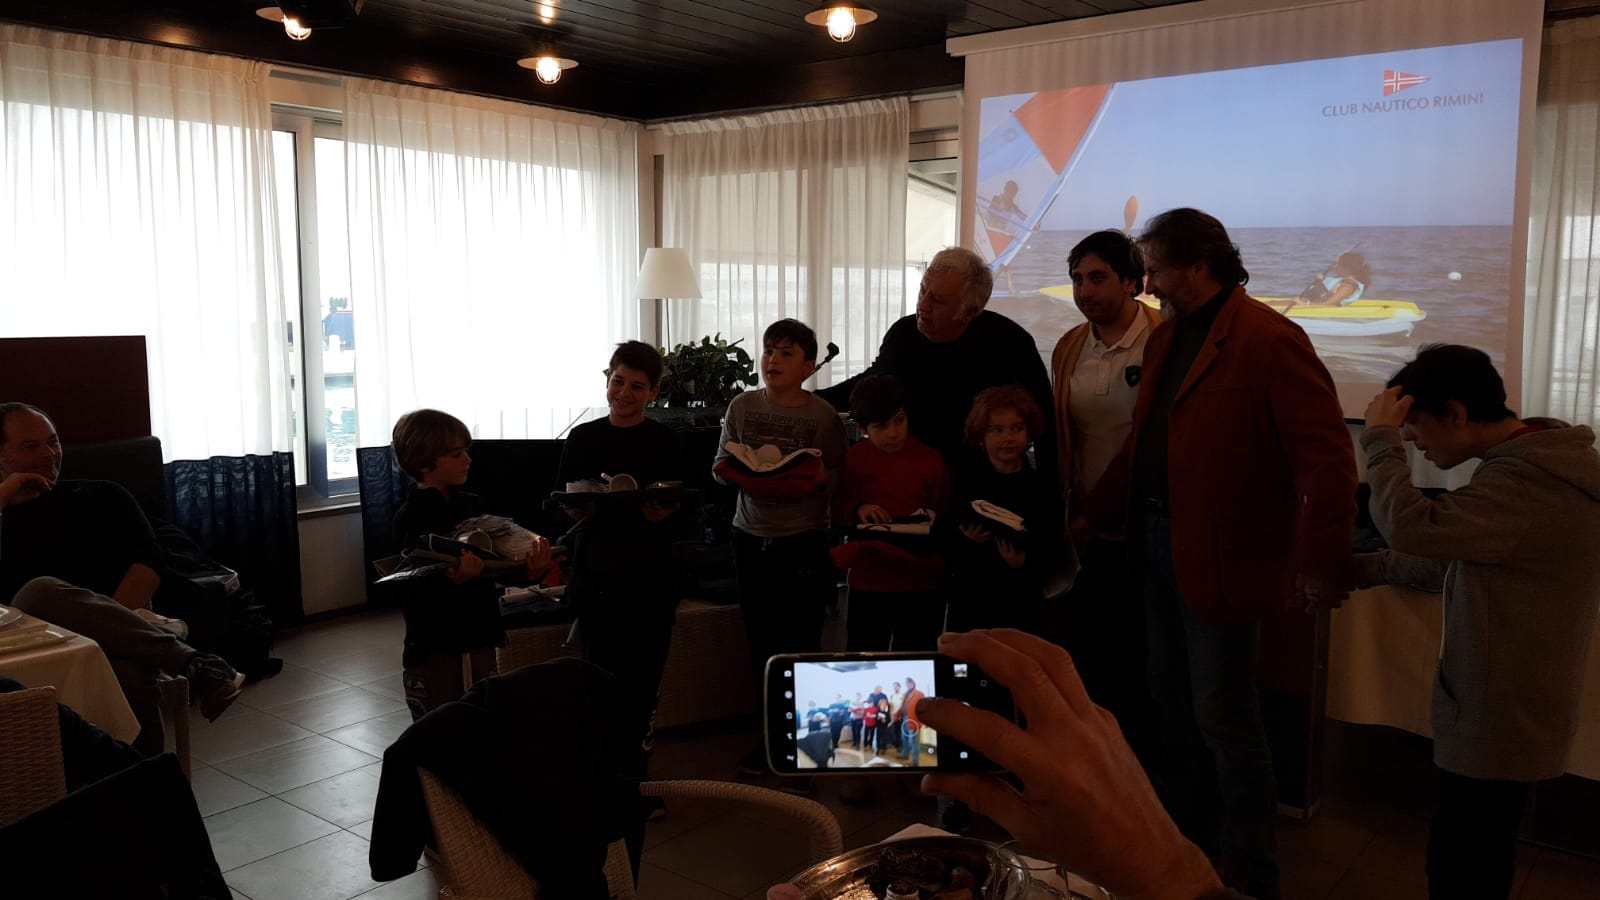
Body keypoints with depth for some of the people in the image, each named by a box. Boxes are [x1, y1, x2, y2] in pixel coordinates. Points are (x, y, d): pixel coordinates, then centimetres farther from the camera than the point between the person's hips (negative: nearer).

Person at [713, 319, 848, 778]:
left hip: (804, 540, -3)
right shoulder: (742, 406, 3)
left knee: (801, 646, 2)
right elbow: (721, 465, 8)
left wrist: (820, 478, -22)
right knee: (761, 644, 12)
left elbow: (836, 478, -1)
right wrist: (732, 468, -14)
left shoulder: (824, 416, -6)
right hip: (752, 537, 3)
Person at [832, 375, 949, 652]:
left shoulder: (930, 458, -4)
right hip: (868, 581, 1)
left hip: (922, 584, -1)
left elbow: (947, 513, 3)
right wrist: (859, 510, -12)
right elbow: (839, 509, 8)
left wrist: (933, 520, -17)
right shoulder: (856, 457, 1)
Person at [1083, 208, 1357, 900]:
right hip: (1158, 543, 9)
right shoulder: (1167, 339, 12)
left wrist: (1320, 562, -23)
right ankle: (1185, 840, 36)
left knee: (1222, 714, 0)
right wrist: (1093, 517, 18)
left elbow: (1328, 458, -19)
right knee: (1173, 702, 18)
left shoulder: (1268, 340, -15)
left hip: (1222, 557, -8)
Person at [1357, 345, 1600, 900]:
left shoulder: (1527, 484, -27)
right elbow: (1455, 559, 14)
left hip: (1499, 722, -10)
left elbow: (1413, 526, -33)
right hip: (1508, 710, 10)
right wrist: (1361, 570, 7)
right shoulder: (1535, 463, 8)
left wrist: (1381, 440, -19)